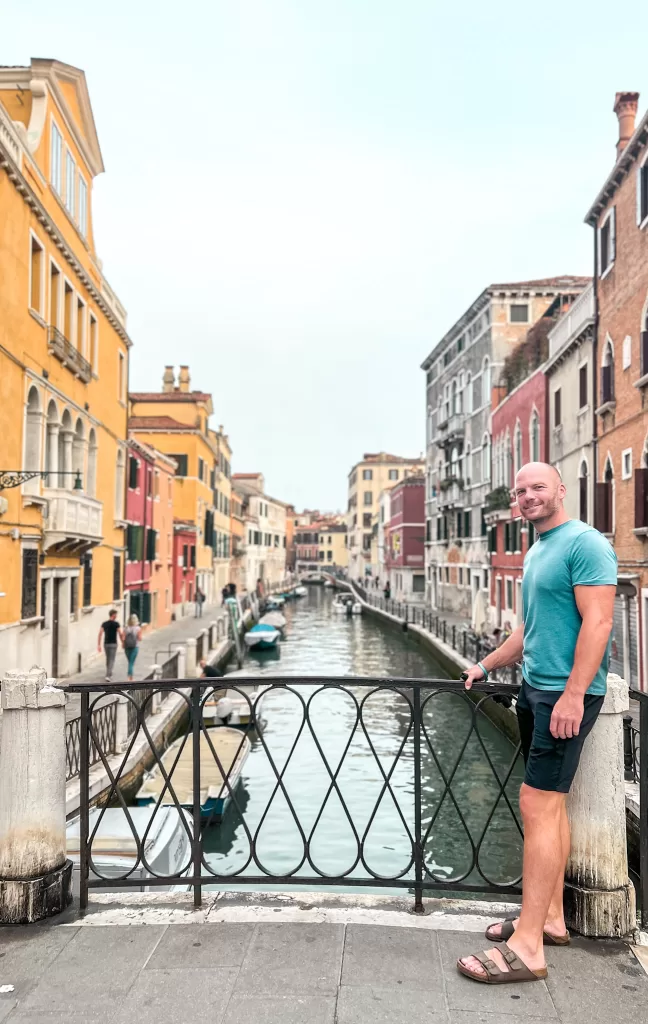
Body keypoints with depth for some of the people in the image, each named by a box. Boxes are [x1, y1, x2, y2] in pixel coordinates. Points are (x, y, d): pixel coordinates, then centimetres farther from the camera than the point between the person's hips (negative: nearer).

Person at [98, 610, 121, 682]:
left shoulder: (104, 624, 3)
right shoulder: (116, 624, -8)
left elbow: (100, 634, -3)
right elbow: (120, 634, -4)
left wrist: (98, 645, 0)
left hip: (106, 644, 4)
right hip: (113, 644, -4)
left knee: (108, 659, 20)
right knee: (111, 660, -3)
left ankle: (109, 674, 33)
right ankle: (108, 676, -14)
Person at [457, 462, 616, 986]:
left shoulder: (585, 543, -11)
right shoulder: (536, 552, 16)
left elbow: (598, 620, -19)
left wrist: (573, 694, -24)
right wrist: (487, 665, 27)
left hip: (565, 695, -9)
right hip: (536, 690, 9)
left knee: (538, 804, -9)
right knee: (551, 804, 15)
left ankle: (527, 948, -2)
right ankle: (550, 917, 27)